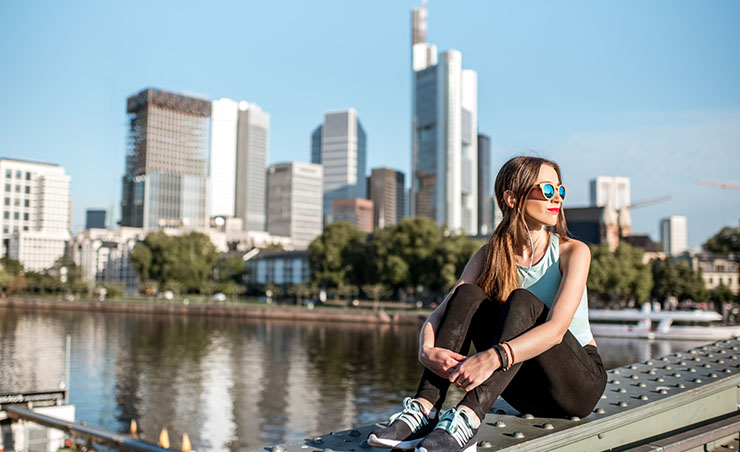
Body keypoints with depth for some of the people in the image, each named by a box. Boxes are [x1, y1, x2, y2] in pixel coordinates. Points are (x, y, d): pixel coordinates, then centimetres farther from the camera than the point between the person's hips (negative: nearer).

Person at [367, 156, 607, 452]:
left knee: (522, 302, -30)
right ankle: (425, 409, -32)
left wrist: (493, 358, -42)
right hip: (523, 387, 3)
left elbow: (556, 328, -27)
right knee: (468, 295, -19)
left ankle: (467, 418, -47)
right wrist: (427, 350, -35)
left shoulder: (573, 252, -10)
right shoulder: (490, 256, -1)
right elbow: (438, 315, -11)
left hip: (580, 382, -3)